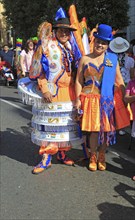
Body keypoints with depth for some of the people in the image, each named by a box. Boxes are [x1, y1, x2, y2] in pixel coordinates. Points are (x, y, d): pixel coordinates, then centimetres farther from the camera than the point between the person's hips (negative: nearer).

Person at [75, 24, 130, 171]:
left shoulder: (112, 59, 7)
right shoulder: (85, 59, 6)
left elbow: (119, 80, 8)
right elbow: (78, 81, 3)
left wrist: (123, 98, 0)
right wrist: (78, 99, -5)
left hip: (108, 100, 1)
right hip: (90, 100, -1)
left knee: (106, 129, 6)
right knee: (93, 129, 0)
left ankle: (102, 157, 24)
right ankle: (93, 157, 18)